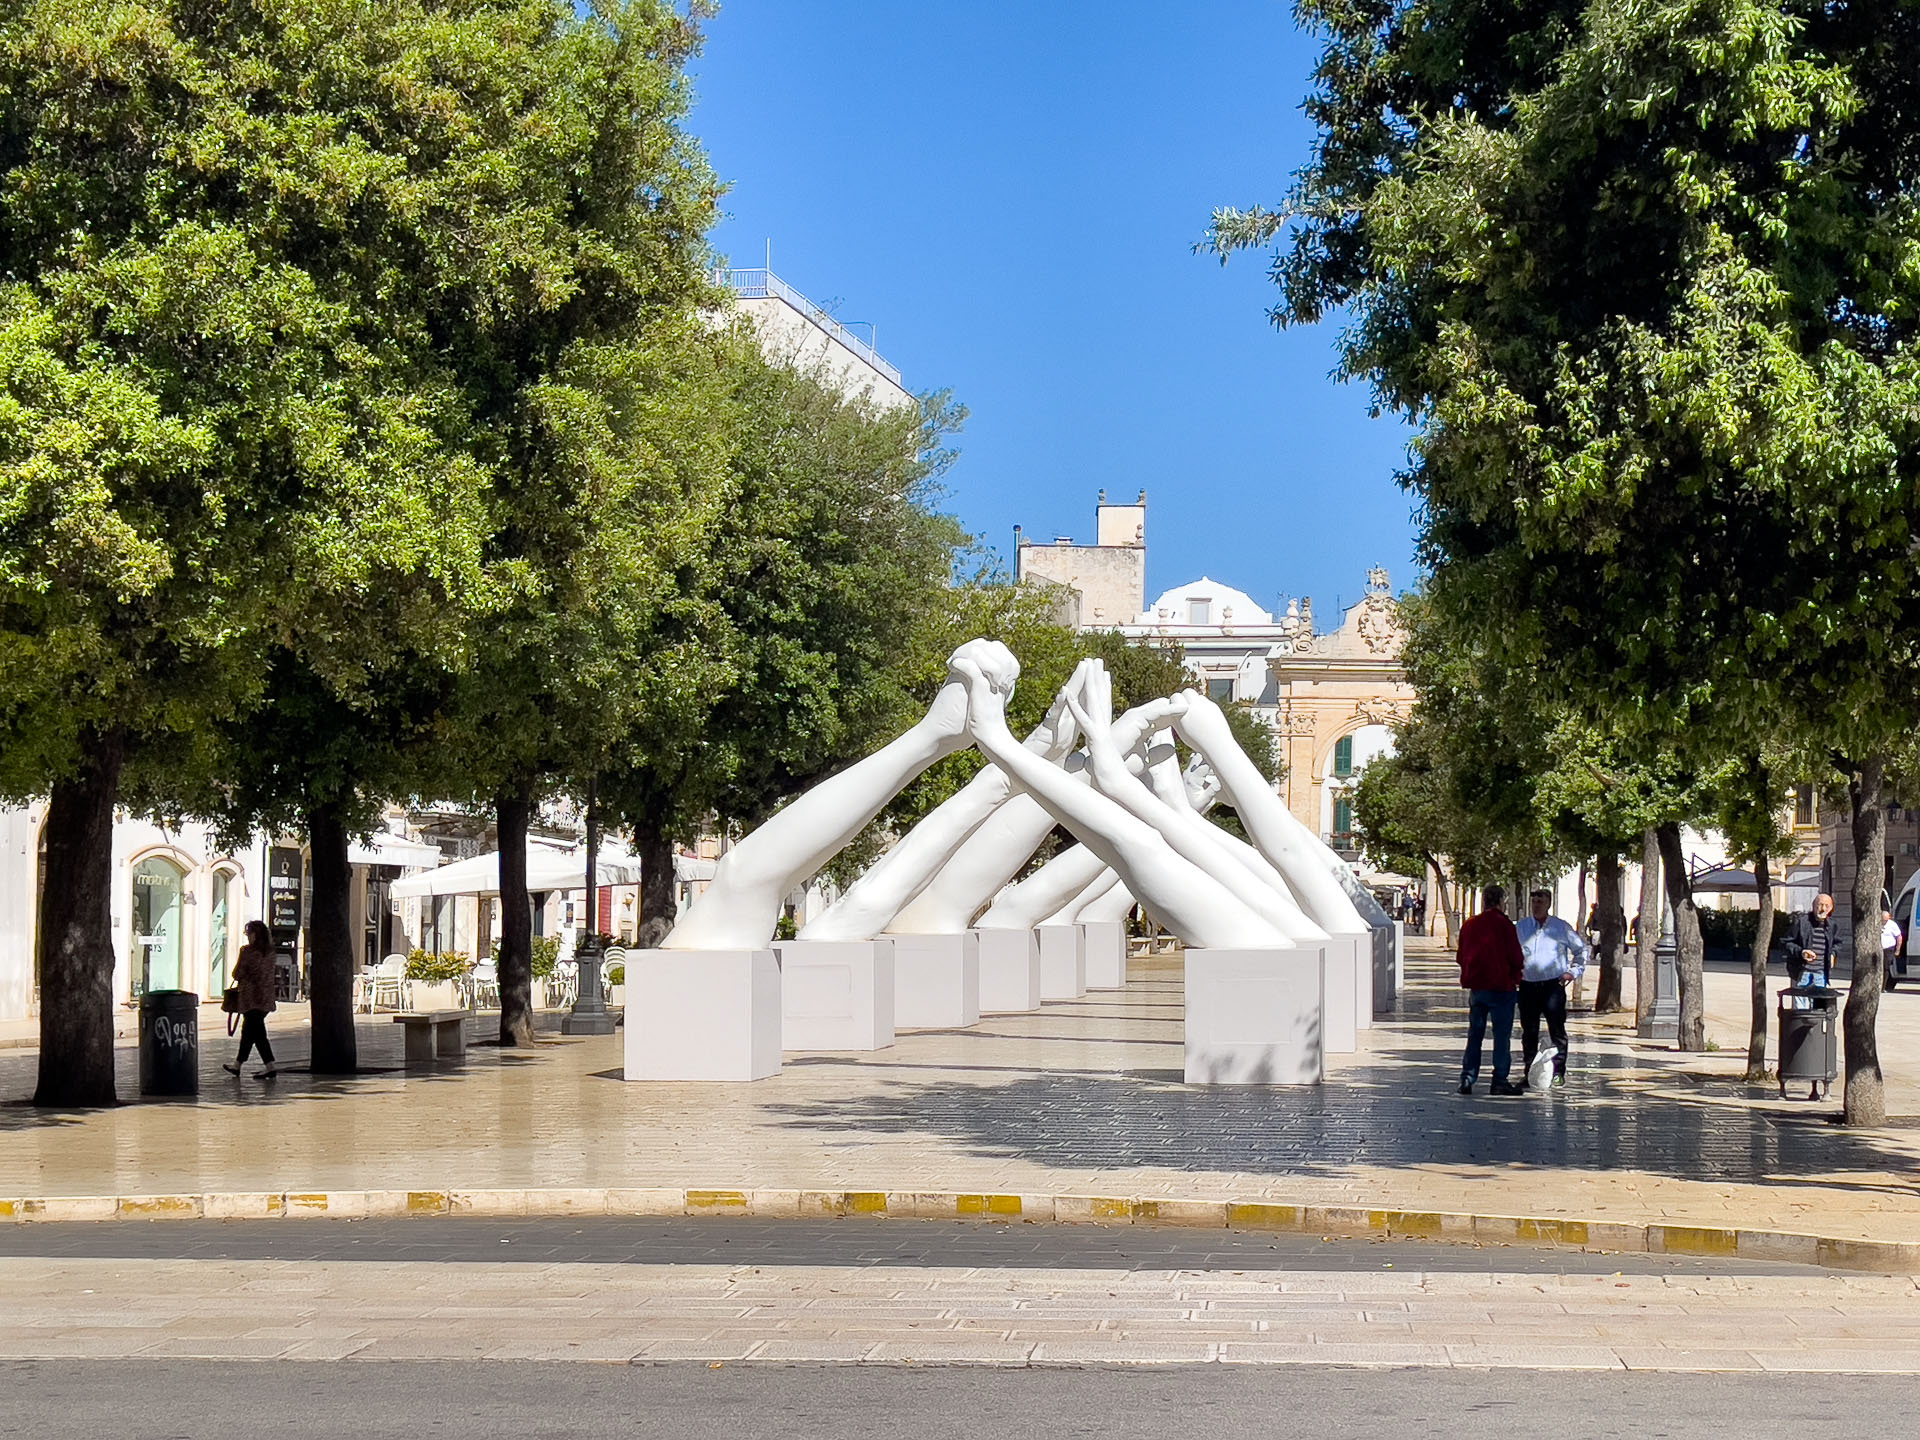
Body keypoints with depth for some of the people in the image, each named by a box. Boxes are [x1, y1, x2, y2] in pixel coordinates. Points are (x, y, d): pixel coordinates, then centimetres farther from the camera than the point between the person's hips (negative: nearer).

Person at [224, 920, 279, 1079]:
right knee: (248, 1031, 17)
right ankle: (237, 1065, 27)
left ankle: (270, 1066, -15)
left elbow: (237, 975, -11)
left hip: (252, 998, -7)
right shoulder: (269, 952, 7)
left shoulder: (248, 951, -13)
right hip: (266, 998, 7)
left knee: (257, 1034, -6)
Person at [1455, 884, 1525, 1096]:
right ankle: (1500, 1081, 0)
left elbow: (1461, 957, 11)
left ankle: (1467, 1078, 5)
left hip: (1475, 987, 5)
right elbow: (1516, 957, -11)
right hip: (1501, 986, -5)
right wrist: (1519, 968, 10)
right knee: (1502, 1035, 1)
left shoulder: (1469, 925, 7)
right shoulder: (1503, 924, -10)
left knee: (1475, 1034, 11)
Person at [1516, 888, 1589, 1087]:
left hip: (1553, 986, -2)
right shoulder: (1520, 928, 10)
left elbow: (1583, 949, 16)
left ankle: (1558, 1072, -1)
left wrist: (1573, 971, 6)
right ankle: (1528, 1073, 9)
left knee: (1557, 1030, -5)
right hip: (1528, 986, 2)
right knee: (1529, 1032, 4)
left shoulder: (1561, 927, 5)